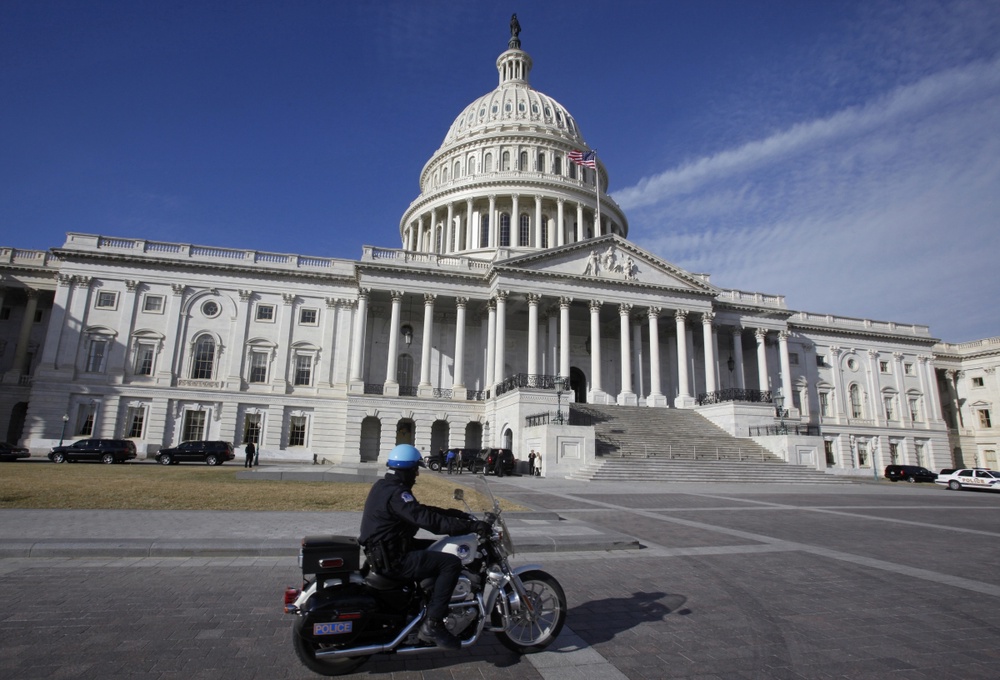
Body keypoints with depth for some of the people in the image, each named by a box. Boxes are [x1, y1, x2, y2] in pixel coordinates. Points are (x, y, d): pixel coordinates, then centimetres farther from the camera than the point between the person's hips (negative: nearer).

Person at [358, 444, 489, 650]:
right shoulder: (396, 493, -23)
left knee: (438, 549, 20)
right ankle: (432, 624, -11)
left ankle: (427, 605, 29)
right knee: (451, 563, -14)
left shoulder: (384, 486, 9)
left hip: (383, 551, 11)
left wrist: (451, 512, 12)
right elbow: (430, 521, -31)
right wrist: (471, 526, -29)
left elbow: (419, 510, 17)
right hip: (393, 560, -11)